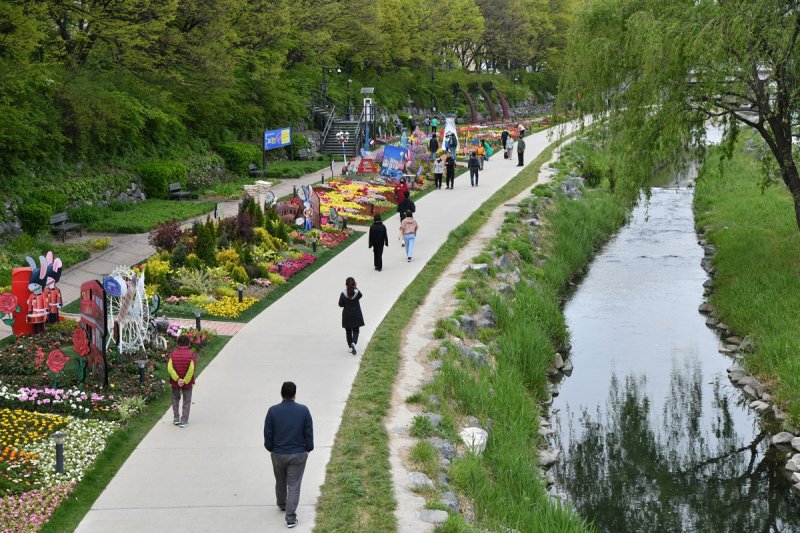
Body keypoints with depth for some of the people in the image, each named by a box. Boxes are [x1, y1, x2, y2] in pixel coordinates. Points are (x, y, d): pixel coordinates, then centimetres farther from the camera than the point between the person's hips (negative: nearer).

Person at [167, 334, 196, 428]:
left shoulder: (173, 354, -4)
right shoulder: (191, 354, -10)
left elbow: (169, 368, -14)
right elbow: (192, 369, -20)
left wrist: (177, 379, -16)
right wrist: (185, 381, -16)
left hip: (175, 382, 2)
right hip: (188, 383, -2)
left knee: (175, 399, 21)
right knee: (186, 402, 10)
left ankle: (176, 418, 20)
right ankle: (184, 421, 9)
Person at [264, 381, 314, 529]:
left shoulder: (273, 411, -10)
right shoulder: (303, 410, -10)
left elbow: (267, 434, -4)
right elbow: (309, 433, -4)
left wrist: (270, 448, 13)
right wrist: (309, 448, 10)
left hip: (278, 454, 1)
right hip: (298, 454, -1)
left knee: (280, 481, 23)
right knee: (294, 485, 2)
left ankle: (282, 505, 45)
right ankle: (290, 517, -5)